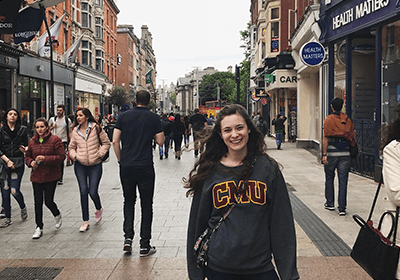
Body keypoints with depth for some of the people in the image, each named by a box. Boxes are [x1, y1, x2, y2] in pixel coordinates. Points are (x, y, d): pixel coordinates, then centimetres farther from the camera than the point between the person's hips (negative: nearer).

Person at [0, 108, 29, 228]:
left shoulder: (22, 130, 5)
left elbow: (26, 145, 11)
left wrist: (24, 149, -12)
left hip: (18, 163, -1)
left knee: (14, 190, -9)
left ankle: (23, 207, 22)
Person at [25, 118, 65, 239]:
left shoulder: (55, 140, -7)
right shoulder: (32, 141, 8)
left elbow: (61, 156, -11)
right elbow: (27, 156, 17)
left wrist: (45, 159, -20)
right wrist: (31, 162, -6)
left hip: (51, 175, -4)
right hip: (36, 176, 4)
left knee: (48, 201, -3)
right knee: (38, 202, 5)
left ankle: (57, 215, 31)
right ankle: (39, 228, 17)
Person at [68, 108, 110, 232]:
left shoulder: (96, 128, -4)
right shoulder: (75, 131, 7)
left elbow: (106, 143, 3)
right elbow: (71, 147, 19)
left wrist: (99, 154, -8)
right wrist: (74, 156, 0)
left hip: (95, 165, -3)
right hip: (80, 165, 3)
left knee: (93, 192, -6)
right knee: (83, 191, -4)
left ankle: (99, 209, 30)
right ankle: (85, 221, 6)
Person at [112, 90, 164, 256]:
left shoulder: (124, 116, 4)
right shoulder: (154, 118, -1)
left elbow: (115, 141, 1)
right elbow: (160, 142, 1)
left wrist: (121, 160, 10)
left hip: (126, 166, 2)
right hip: (145, 167, -2)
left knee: (128, 201, 19)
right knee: (146, 205, 6)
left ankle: (128, 237, 7)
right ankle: (145, 245, 9)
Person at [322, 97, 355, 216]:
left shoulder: (328, 119, -4)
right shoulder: (348, 120, 7)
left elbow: (326, 138, -9)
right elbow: (353, 136, 6)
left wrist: (324, 154, -10)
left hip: (332, 153, -2)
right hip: (345, 154, 2)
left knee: (329, 179, 14)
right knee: (343, 181, 3)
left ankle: (330, 203, 23)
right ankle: (342, 208, 3)